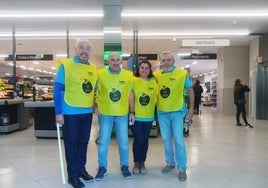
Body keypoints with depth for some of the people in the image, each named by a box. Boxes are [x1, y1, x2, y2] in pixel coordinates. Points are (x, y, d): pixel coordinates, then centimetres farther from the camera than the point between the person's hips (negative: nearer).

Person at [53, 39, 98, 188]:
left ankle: (81, 169, 34)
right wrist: (58, 112, -14)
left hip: (87, 112, 5)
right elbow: (57, 90, -11)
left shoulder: (93, 68, 6)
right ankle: (73, 175, 22)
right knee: (71, 144, 7)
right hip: (71, 112, -5)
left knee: (83, 142, 16)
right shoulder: (65, 65, -10)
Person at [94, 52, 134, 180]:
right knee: (103, 142, 8)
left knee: (123, 142, 11)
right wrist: (95, 107, -7)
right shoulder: (100, 74, -6)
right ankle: (102, 167, 26)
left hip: (122, 114, 1)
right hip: (105, 113, -1)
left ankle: (124, 166, 30)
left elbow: (130, 94, 5)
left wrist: (132, 112, 4)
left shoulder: (128, 75, -1)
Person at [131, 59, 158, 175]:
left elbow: (156, 98, 7)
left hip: (149, 117, 3)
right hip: (136, 116, -3)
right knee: (138, 140, 0)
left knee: (145, 140, 13)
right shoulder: (133, 81, -8)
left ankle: (142, 163, 31)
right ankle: (136, 163, 23)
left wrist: (152, 108, -1)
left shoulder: (154, 82, 1)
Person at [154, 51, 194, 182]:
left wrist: (191, 108, -3)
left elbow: (190, 90, 0)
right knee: (166, 139, 14)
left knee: (178, 140, 0)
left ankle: (182, 168, 15)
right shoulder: (156, 75, 0)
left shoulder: (182, 73, -6)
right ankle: (170, 163, 32)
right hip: (161, 112, 3)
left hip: (177, 111, -3)